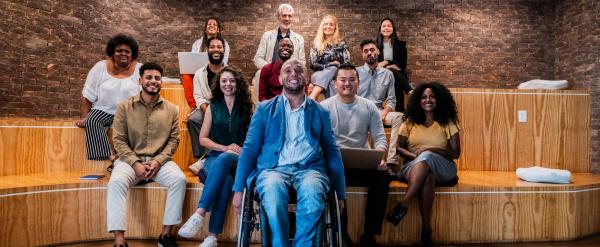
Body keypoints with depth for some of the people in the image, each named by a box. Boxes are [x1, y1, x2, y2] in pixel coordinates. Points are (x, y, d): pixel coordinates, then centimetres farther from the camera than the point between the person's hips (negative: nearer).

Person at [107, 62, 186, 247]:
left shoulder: (171, 109, 8)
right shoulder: (125, 107, 3)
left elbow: (174, 140, 4)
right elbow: (119, 140, -1)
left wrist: (158, 161, -11)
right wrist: (135, 163, -14)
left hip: (160, 160, 1)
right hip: (130, 159, -1)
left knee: (179, 179, -28)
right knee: (116, 182, -32)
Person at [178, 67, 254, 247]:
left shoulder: (248, 107, 10)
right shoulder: (213, 107, 12)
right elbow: (203, 139, 9)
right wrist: (225, 148, -8)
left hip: (241, 159, -1)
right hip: (215, 157, 1)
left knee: (224, 159, -39)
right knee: (225, 179, -37)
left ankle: (199, 214, -44)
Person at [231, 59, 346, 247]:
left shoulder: (321, 112, 16)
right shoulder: (264, 109, 14)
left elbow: (332, 152, 15)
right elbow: (250, 148, 9)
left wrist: (340, 193, 9)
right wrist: (238, 189, 0)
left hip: (309, 168, 1)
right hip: (274, 168, 0)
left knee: (312, 190, -35)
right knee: (273, 188, -36)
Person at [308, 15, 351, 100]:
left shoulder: (341, 44, 12)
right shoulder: (316, 44, 12)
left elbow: (347, 64, 5)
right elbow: (313, 64, 4)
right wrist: (330, 64, -9)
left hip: (337, 75, 0)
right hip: (319, 74, 0)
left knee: (332, 69, -36)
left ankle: (312, 97, -52)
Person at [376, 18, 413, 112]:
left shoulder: (400, 44, 5)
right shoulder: (376, 45, 6)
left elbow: (403, 64, 0)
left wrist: (387, 63, -12)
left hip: (397, 79, 0)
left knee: (398, 107, -2)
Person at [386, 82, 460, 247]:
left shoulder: (447, 122, 8)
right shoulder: (410, 121, 11)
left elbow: (455, 153, 1)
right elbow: (398, 148, 5)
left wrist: (432, 150, -15)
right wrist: (414, 155, -15)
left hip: (442, 168, -1)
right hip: (413, 166, 1)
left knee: (426, 157, -37)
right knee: (427, 177, -37)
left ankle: (403, 206, -41)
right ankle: (426, 229, -36)